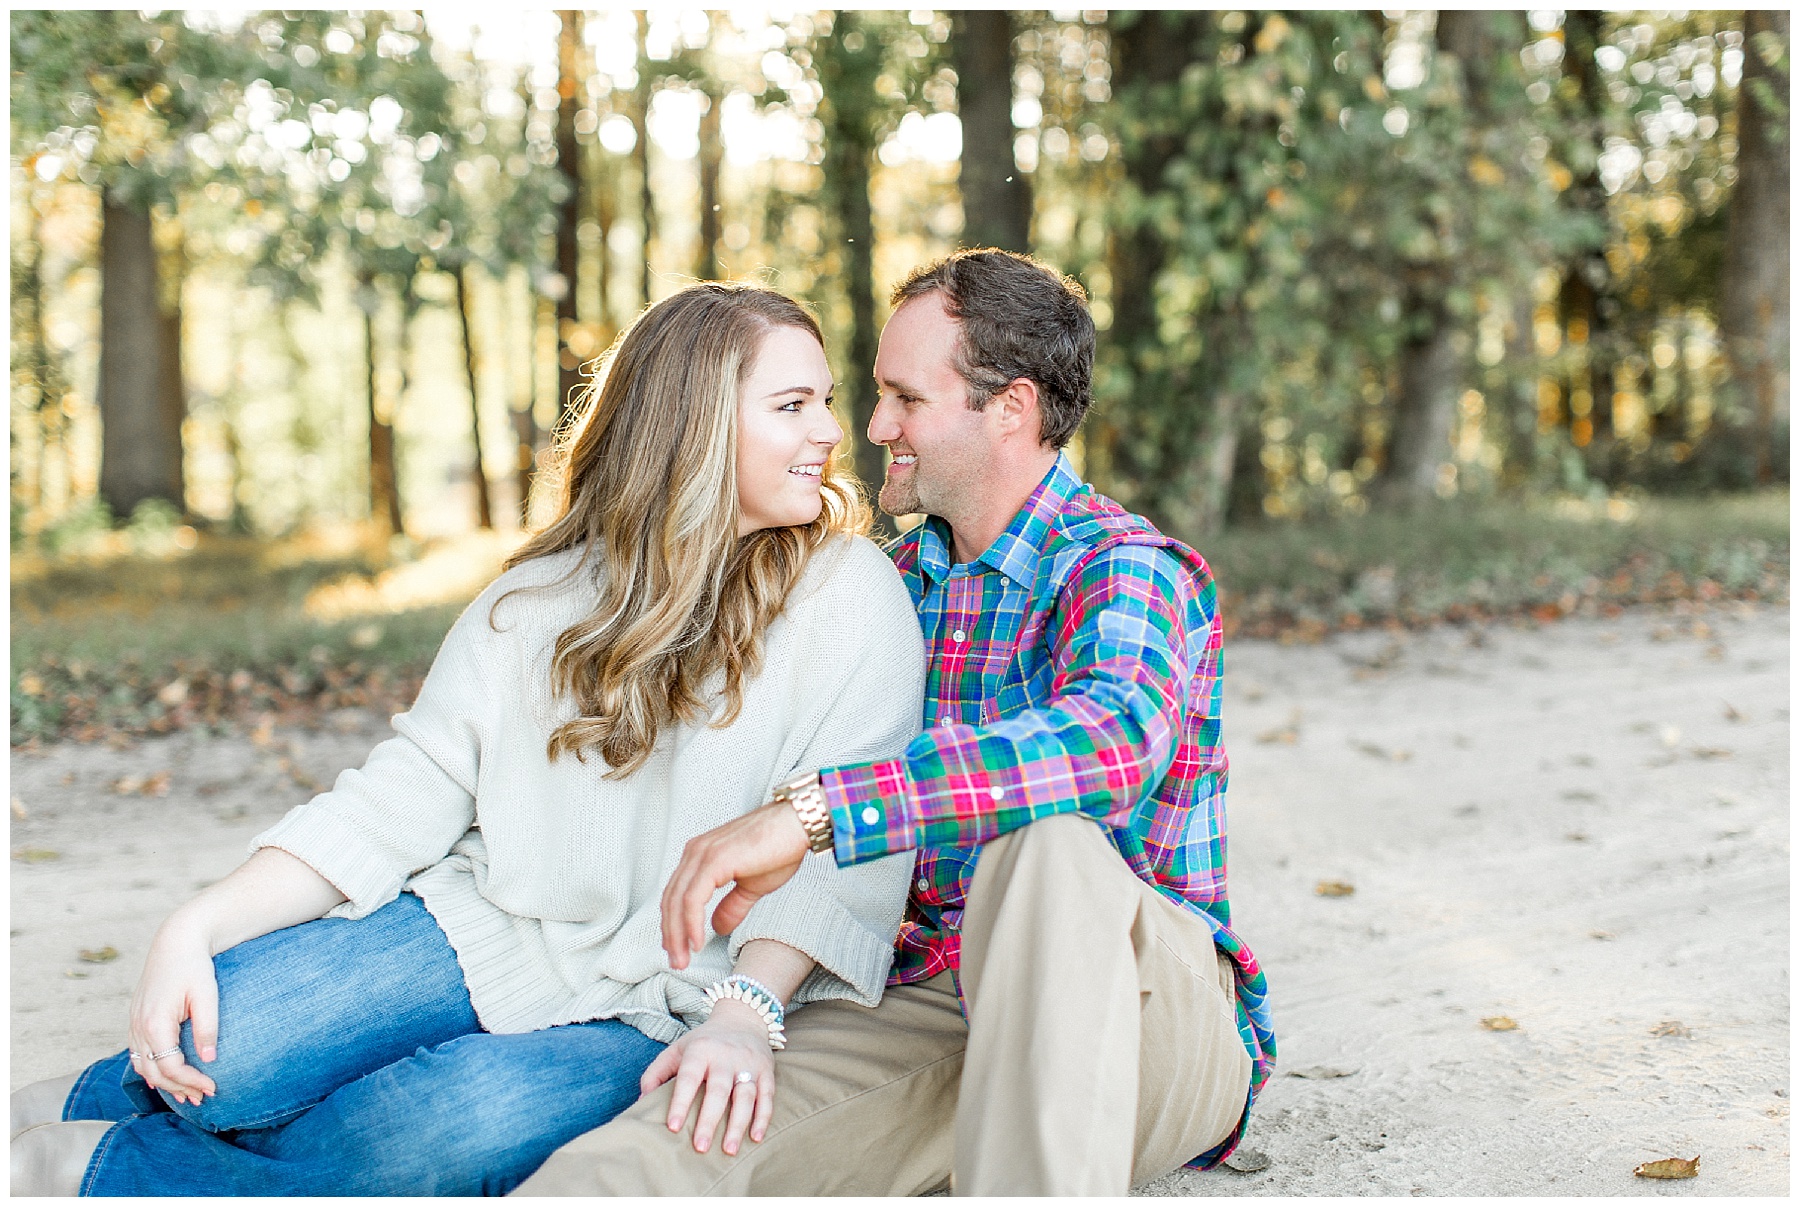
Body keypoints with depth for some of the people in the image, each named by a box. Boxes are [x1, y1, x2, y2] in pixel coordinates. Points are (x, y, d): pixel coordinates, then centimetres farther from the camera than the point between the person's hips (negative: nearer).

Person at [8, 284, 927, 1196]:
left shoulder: (850, 592, -4)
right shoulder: (543, 594, 5)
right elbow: (410, 789, 1)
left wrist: (746, 1015, -27)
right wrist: (198, 927, -10)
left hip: (646, 1019, -2)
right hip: (490, 927, 2)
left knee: (456, 1127, -32)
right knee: (216, 1044, -24)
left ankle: (98, 1168, -8)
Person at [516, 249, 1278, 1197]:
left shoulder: (1128, 571, -10)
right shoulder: (901, 580, 14)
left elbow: (1109, 740, -34)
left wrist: (811, 811, -40)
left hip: (1147, 1017, -5)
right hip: (933, 1007, 5)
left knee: (1047, 844, -40)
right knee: (669, 1143, -25)